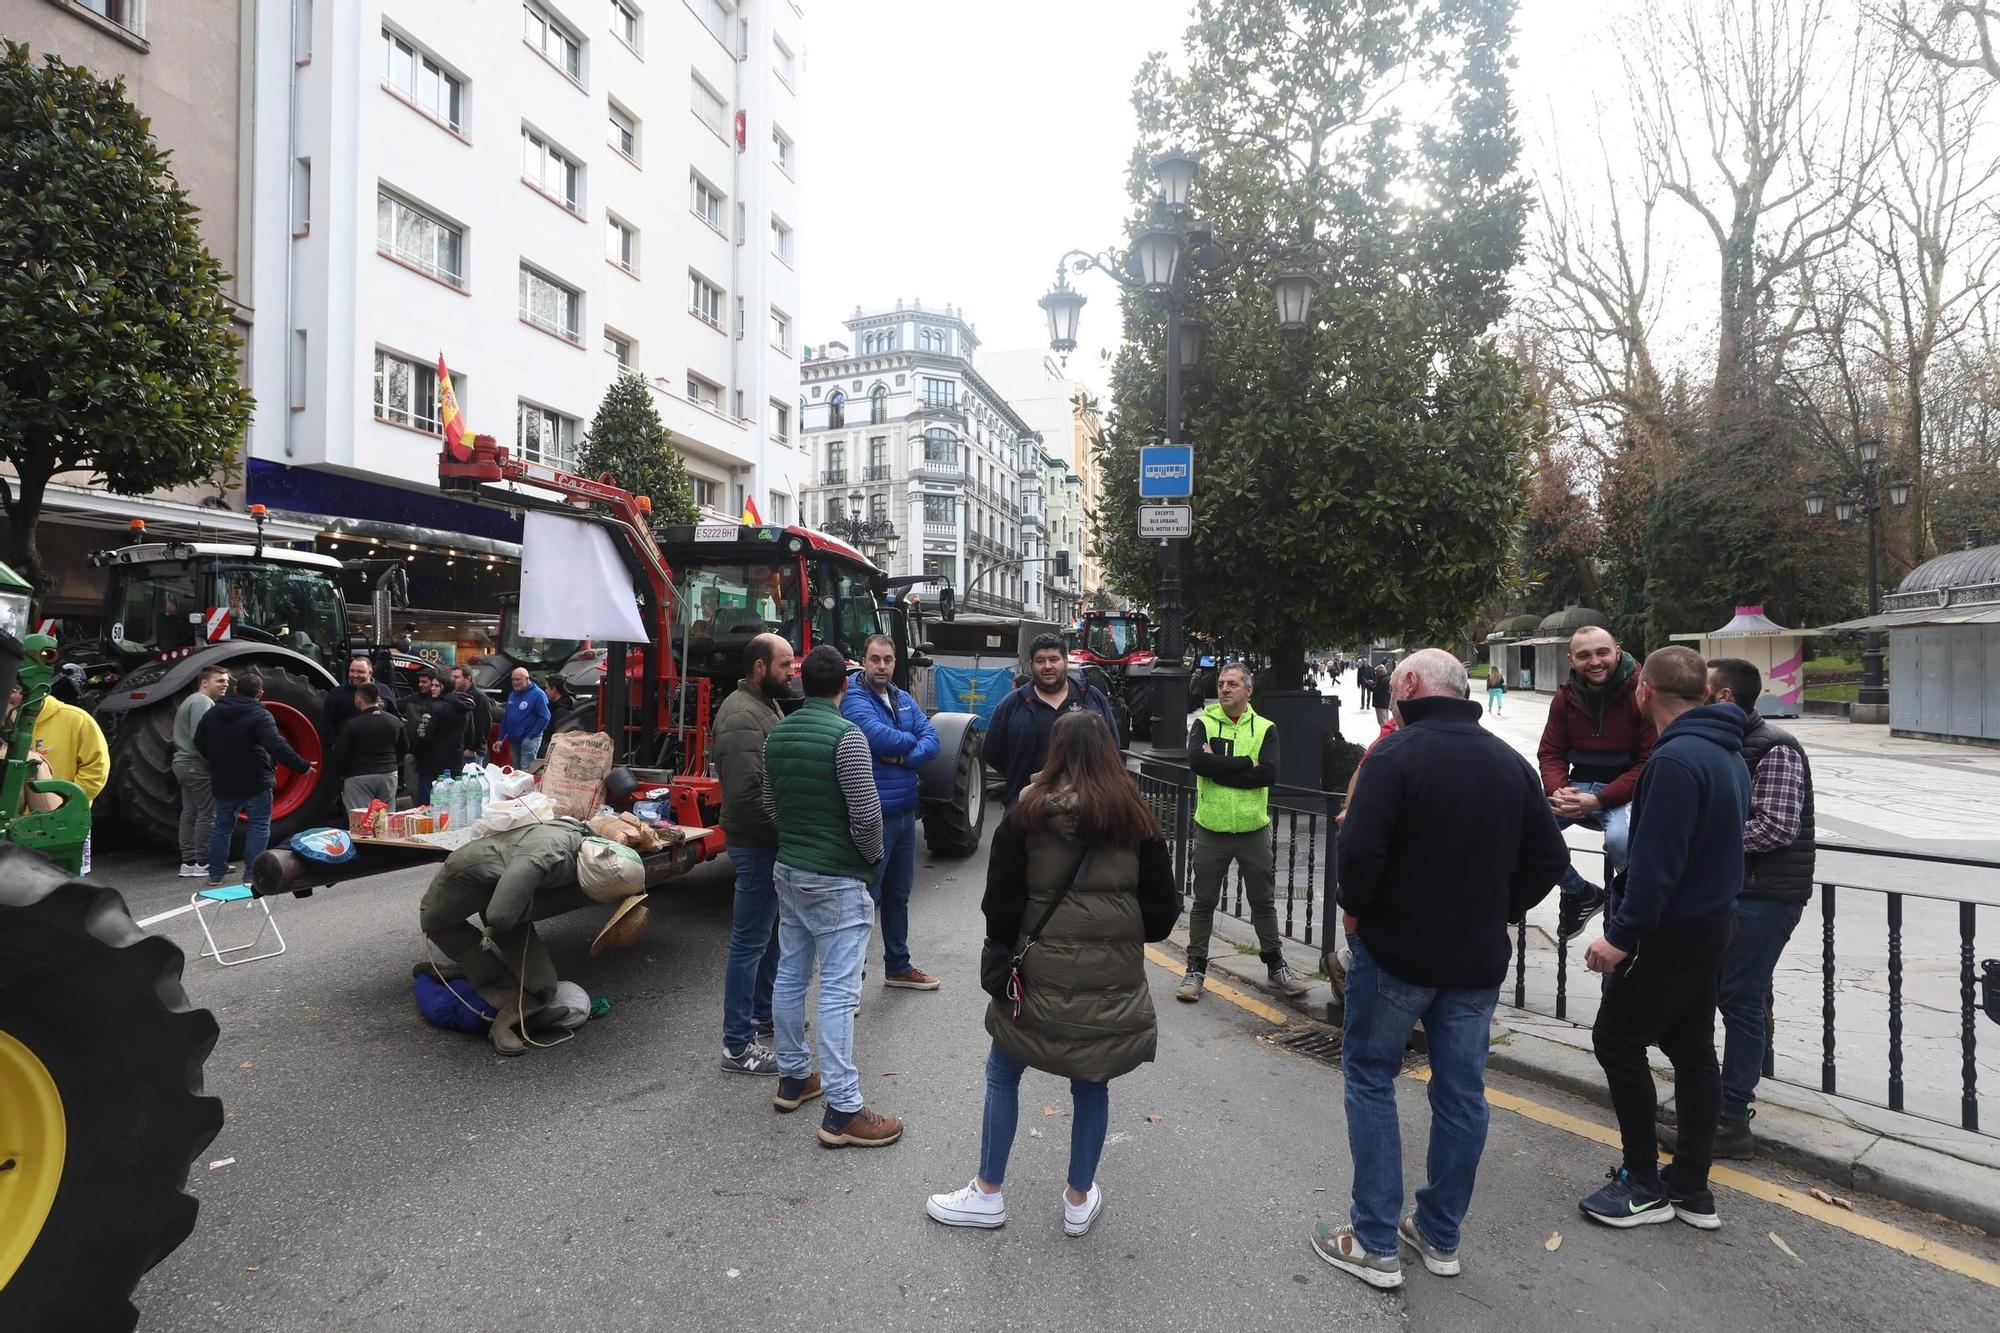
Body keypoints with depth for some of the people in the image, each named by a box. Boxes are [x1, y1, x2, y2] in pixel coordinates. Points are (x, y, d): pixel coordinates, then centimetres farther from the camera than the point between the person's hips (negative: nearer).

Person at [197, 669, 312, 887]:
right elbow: (277, 746, -26)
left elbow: (199, 743, 15)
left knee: (222, 825, 18)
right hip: (255, 783, -6)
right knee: (259, 826, 4)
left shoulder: (212, 713, 6)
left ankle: (215, 873, 23)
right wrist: (302, 766, -22)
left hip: (223, 783, 6)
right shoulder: (260, 715, -16)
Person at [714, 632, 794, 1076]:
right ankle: (738, 1046, 7)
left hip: (772, 844, 11)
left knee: (770, 934, 22)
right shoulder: (743, 716, -21)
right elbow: (746, 793, -29)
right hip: (757, 845, -11)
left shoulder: (765, 705, 12)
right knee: (749, 942, -2)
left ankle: (763, 1013, 38)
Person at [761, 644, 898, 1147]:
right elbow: (866, 813, -20)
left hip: (788, 869, 8)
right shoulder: (845, 735, -18)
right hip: (836, 879, -8)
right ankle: (842, 1112, 1)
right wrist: (872, 858, -3)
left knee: (790, 974, 16)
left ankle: (793, 1078, 30)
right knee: (838, 990, -4)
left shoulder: (778, 734, 6)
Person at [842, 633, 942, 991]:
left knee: (899, 894, 19)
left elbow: (931, 741, 1)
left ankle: (898, 967, 34)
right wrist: (911, 740, -7)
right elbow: (880, 736, -27)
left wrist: (903, 757, -18)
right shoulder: (854, 699, -12)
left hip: (905, 811, 8)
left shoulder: (903, 699, 10)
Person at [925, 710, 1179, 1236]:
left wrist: (1004, 949, 13)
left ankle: (988, 1194, 26)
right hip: (1114, 976, 2)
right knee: (1091, 1084, 17)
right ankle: (1080, 1201, 29)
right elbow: (1163, 906, 2)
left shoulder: (1028, 812, -7)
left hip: (1042, 971, -2)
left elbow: (1001, 900, -4)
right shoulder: (1135, 817, -2)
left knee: (1003, 1074, 16)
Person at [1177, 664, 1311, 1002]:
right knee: (1204, 901, 9)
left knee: (1264, 901, 14)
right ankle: (1195, 968, 21)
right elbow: (1197, 760, -21)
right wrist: (1246, 765, -19)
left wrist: (1219, 767, -17)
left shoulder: (1265, 729, 0)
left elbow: (1269, 773, -16)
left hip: (1254, 829, 1)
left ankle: (1276, 964, 31)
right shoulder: (1204, 724, -1)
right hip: (1211, 830, 0)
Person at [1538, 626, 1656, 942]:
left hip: (1628, 789, -5)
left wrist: (1599, 800, -22)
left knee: (1619, 837, -37)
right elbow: (1551, 753, 8)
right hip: (1580, 787, 5)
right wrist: (1558, 791, -15)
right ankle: (1580, 893, 6)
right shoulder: (1565, 697, 5)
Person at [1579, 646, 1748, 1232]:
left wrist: (1622, 935, -20)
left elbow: (1656, 863, -26)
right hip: (1713, 922, 9)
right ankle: (1691, 1188, 25)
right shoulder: (1728, 752, 8)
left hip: (1671, 934, -9)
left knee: (1616, 1039, 3)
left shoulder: (1676, 759, -24)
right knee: (1692, 1050, 15)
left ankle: (1643, 1184, 13)